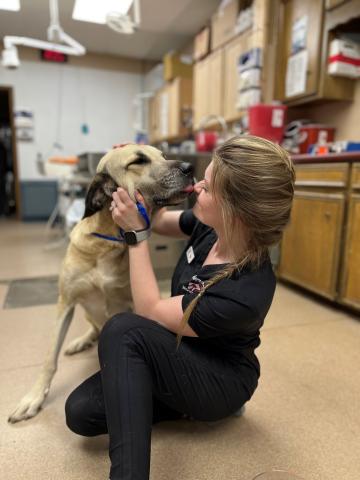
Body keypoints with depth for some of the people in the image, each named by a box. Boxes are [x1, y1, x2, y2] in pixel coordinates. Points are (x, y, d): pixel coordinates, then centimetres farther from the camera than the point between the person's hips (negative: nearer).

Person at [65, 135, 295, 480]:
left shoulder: (245, 293, -34)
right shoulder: (211, 227, -13)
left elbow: (150, 312, -24)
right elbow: (160, 220, 8)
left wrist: (135, 233, -23)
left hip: (220, 381, -7)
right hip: (183, 358, 7)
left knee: (124, 330, -33)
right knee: (81, 412, -10)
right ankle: (185, 404, 4)